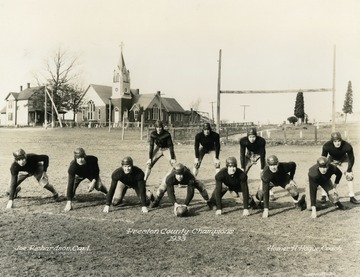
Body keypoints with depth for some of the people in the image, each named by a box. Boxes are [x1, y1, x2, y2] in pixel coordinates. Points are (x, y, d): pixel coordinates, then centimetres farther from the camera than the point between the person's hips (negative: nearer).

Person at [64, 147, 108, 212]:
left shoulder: (92, 159, -38)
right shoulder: (72, 166, -40)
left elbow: (97, 171, -14)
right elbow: (70, 184, -41)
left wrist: (93, 182, -27)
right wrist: (69, 202, -44)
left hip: (92, 174, 0)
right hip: (79, 175, 0)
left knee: (98, 186, -19)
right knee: (72, 185, -24)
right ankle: (69, 204, 0)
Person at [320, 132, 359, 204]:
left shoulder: (347, 146, -35)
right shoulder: (326, 146, -35)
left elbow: (351, 158, -18)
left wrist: (349, 170, -16)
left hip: (343, 160, 0)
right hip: (332, 160, 0)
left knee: (350, 176, -6)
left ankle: (352, 197, 5)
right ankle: (323, 196, 0)